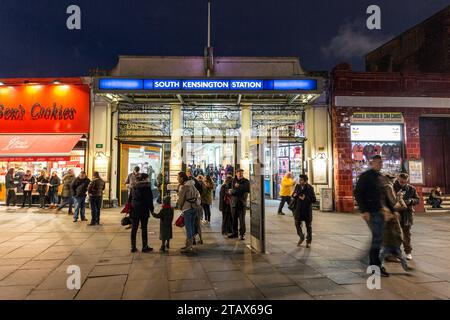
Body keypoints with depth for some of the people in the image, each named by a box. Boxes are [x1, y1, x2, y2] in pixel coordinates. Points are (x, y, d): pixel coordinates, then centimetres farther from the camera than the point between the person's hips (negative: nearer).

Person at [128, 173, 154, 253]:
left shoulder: (133, 187, 9)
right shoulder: (146, 186, -9)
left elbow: (130, 198, 12)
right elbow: (149, 199, -10)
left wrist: (130, 208, 16)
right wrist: (151, 209, -1)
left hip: (134, 210, 5)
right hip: (143, 210, -5)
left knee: (134, 229, 10)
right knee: (144, 229, 4)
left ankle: (133, 247, 14)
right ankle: (145, 247, 10)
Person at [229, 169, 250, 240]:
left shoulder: (246, 181, 2)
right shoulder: (233, 181, 10)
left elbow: (248, 189, -15)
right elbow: (231, 191, 3)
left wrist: (238, 186, -14)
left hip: (242, 203, -3)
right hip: (234, 202, 3)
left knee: (242, 219, -4)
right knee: (234, 219, 10)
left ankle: (242, 234, 5)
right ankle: (234, 232, 23)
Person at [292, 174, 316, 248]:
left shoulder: (310, 188, -14)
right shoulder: (297, 187, -2)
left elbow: (314, 200, -16)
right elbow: (293, 195, 14)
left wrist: (305, 198, -27)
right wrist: (294, 196, -9)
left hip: (307, 210, -3)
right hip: (298, 209, 3)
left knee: (308, 226, 11)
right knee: (297, 224, 7)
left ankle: (308, 241, 27)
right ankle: (301, 237, 31)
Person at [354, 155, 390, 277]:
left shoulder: (380, 177, 15)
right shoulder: (365, 176, -8)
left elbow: (383, 195, 20)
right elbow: (357, 193, -14)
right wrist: (363, 210, -20)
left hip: (379, 211, 8)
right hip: (370, 212, -8)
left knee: (378, 237, 11)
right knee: (377, 237, -9)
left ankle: (373, 262, 22)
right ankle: (376, 265, 1)